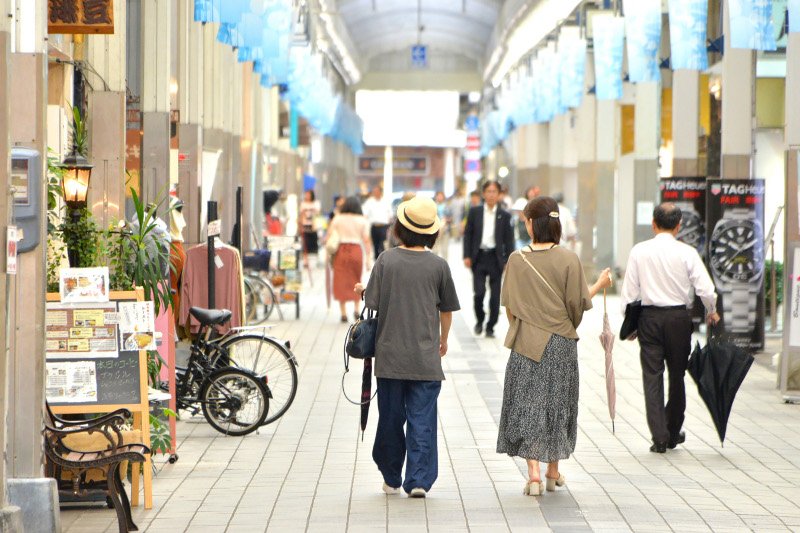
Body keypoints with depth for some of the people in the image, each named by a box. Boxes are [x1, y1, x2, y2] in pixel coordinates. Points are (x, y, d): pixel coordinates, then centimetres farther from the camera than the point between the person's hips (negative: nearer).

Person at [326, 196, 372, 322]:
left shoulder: (337, 219, 2)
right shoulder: (362, 221, 0)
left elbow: (329, 236, -3)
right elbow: (366, 240, -3)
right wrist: (368, 259, 0)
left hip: (340, 250, 0)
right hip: (356, 250, 0)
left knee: (341, 282, 5)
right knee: (356, 281, 16)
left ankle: (343, 313, 4)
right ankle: (356, 309, 9)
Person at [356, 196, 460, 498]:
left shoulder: (386, 260, -5)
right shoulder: (438, 265, -3)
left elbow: (373, 303, -5)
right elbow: (447, 309, 8)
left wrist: (362, 291, 17)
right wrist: (443, 340, 24)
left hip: (390, 354, 1)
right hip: (425, 356, -1)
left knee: (390, 417, 12)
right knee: (422, 419, 2)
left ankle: (391, 479, 22)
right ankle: (419, 480, -4)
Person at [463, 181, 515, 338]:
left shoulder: (504, 216, 4)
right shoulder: (475, 212, 5)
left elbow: (509, 240, 4)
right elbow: (468, 234, 5)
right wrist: (467, 256, -3)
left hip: (496, 258, 1)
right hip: (479, 257, 0)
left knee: (495, 295, 1)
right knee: (479, 292, -9)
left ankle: (490, 327, 14)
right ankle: (480, 320, 16)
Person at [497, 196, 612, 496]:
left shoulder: (517, 259, -5)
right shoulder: (568, 259, -9)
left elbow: (509, 306, 2)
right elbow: (578, 304, -7)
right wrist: (599, 285, 11)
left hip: (525, 344, 0)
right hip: (561, 342, 0)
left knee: (527, 405, 4)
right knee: (557, 404, 14)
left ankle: (533, 474, -8)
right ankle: (553, 472, 24)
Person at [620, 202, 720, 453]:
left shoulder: (639, 251, -3)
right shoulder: (687, 253, -6)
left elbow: (629, 291, -1)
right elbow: (705, 289, -8)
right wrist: (712, 312, 11)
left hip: (649, 317, 0)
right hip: (679, 317, 0)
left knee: (652, 376, 1)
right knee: (677, 375, 14)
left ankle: (659, 436, -7)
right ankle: (673, 432, 25)